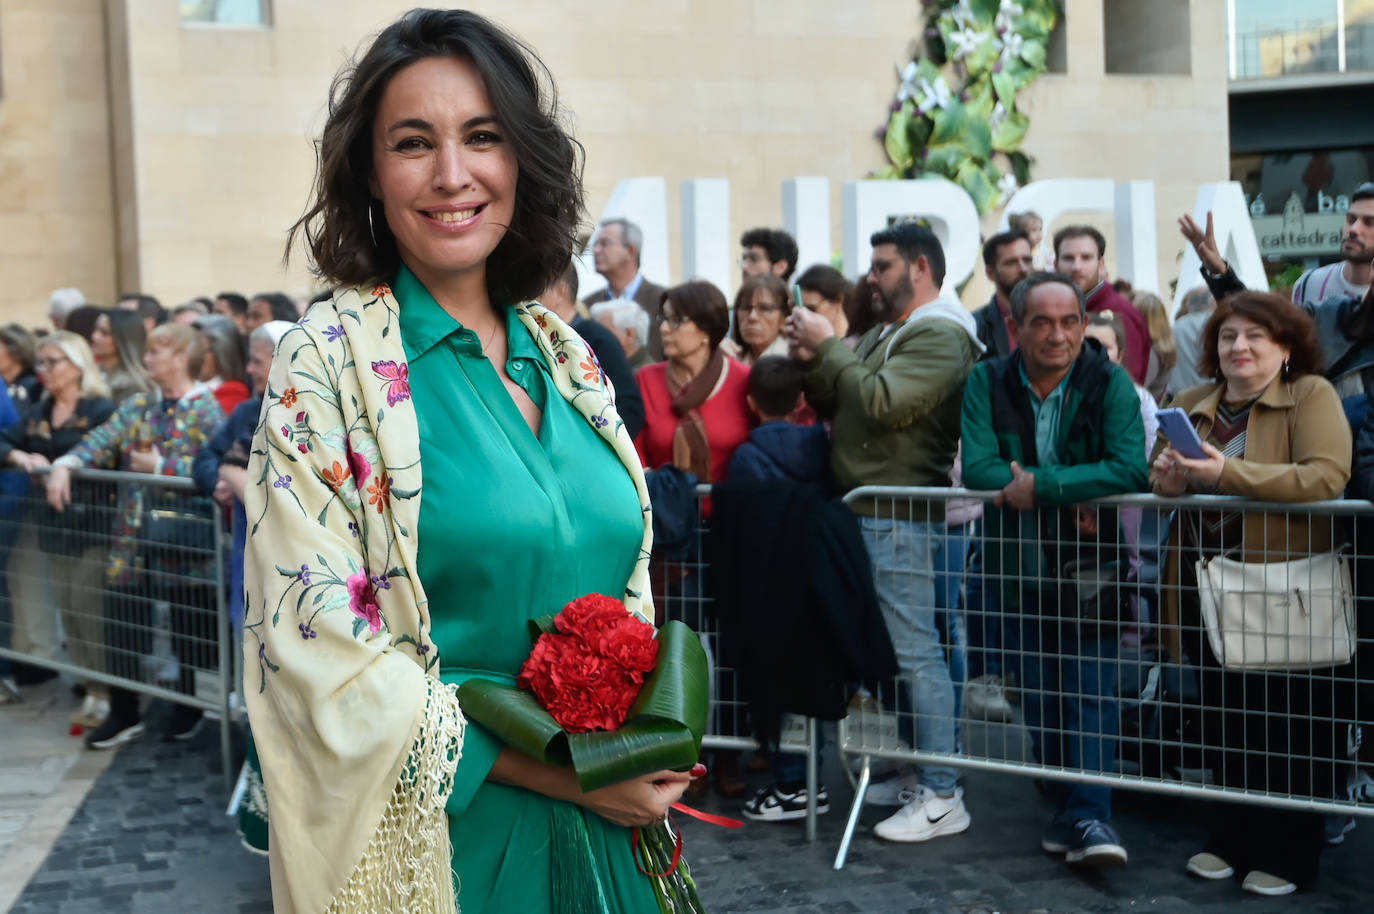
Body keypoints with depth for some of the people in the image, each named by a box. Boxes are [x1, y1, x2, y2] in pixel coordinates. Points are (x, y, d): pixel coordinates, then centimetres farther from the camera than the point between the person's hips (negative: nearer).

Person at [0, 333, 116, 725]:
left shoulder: (101, 409, -8)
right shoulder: (37, 413, 15)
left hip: (90, 520, -7)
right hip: (51, 522, 7)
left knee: (90, 608, -5)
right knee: (67, 608, 11)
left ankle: (106, 692, 5)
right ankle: (90, 687, 21)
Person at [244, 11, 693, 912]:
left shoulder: (565, 355, 4)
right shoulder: (331, 358, -11)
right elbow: (326, 649, -16)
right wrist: (558, 769, -17)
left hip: (608, 832, 5)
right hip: (444, 839, -5)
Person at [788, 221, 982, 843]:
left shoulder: (940, 336, -9)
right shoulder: (885, 334, 21)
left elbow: (882, 403, -23)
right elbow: (834, 406, 20)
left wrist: (828, 347, -13)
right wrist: (813, 362, 3)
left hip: (901, 517, -10)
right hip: (864, 512, 10)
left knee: (914, 651, -7)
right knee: (894, 648, 13)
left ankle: (942, 797, -2)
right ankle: (913, 770, 23)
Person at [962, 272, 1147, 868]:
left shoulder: (1110, 383, -9)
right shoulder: (988, 382, -3)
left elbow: (1131, 469, -23)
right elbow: (977, 467, -15)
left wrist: (1038, 485, -24)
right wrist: (1070, 500, -22)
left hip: (1091, 561, -2)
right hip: (1019, 565, 2)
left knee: (1091, 689, -6)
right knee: (1039, 696, 9)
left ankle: (1090, 815, -2)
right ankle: (1064, 806, 22)